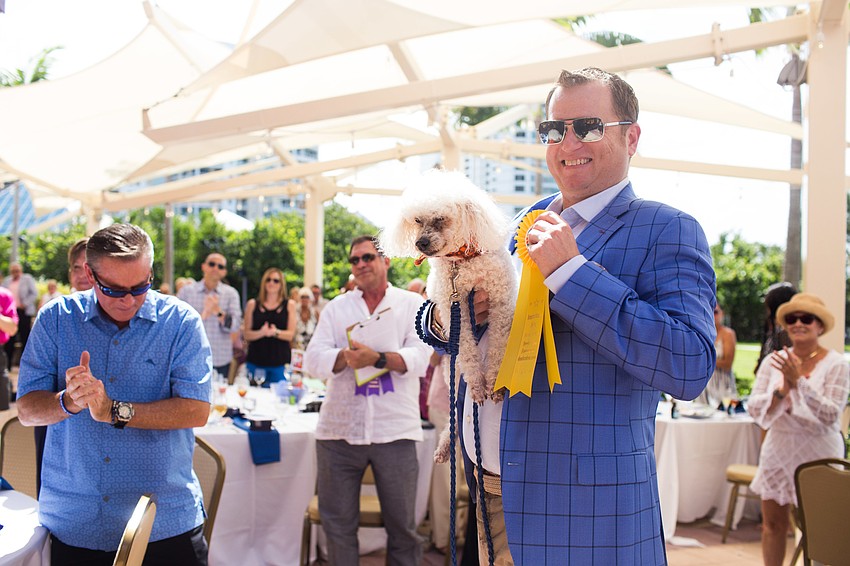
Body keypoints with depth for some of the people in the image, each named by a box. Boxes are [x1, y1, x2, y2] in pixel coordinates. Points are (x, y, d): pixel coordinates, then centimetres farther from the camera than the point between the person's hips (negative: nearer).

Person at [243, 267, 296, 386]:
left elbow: (291, 334, 1)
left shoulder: (289, 305, 8)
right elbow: (246, 334, 3)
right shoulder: (253, 304, 9)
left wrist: (276, 332, -19)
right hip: (256, 361, 1)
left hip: (280, 362, -1)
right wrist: (261, 332, -16)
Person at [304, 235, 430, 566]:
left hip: (394, 431, -2)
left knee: (402, 525, 7)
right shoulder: (336, 308, 12)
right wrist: (345, 356, -18)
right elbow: (313, 360, 2)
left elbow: (419, 359, -7)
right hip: (339, 431, 2)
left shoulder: (412, 305, 6)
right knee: (338, 524, 9)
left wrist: (377, 358, -23)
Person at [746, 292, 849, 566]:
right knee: (773, 525, 10)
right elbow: (754, 408, -4)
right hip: (778, 450, 3)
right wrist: (781, 391, -20)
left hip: (817, 453, -3)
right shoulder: (773, 361, 2)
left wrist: (799, 382, -23)